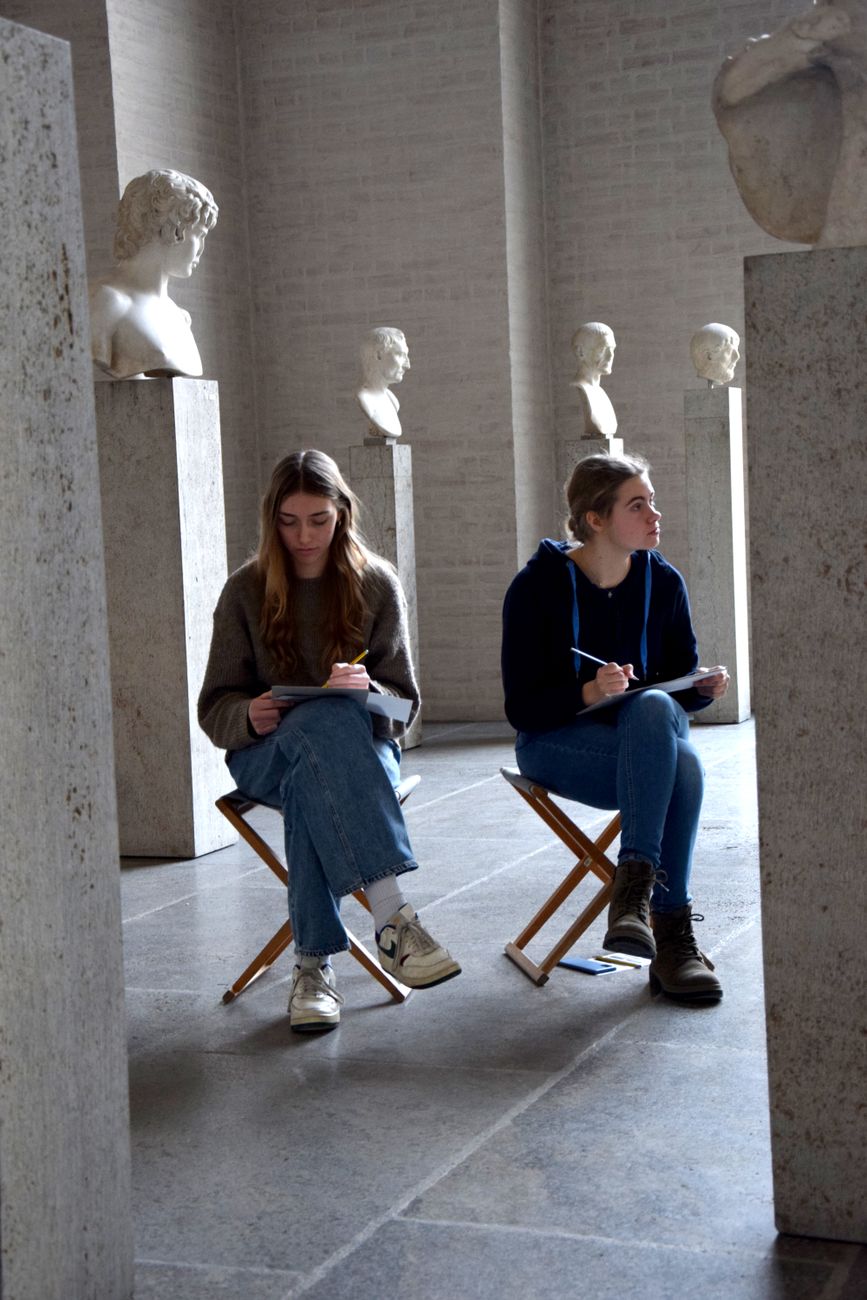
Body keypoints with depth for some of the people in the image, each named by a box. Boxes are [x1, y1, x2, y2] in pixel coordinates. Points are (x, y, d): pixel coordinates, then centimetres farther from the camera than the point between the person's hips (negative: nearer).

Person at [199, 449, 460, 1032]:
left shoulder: (377, 584, 4)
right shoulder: (246, 591, 3)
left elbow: (403, 701, 1)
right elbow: (216, 705, 5)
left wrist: (369, 692, -23)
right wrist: (250, 716, -20)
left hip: (359, 747, 1)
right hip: (265, 757, 0)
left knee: (310, 782, -39)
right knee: (324, 719, -38)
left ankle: (315, 964, -37)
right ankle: (393, 917, -49)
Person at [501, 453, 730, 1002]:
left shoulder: (663, 582, 3)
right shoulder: (538, 585, -9)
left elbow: (680, 686, 10)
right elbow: (522, 708, -12)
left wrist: (705, 688, -14)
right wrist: (588, 693, -29)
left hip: (650, 743, 4)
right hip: (557, 743, -3)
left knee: (654, 706, -35)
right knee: (682, 763, -33)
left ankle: (635, 885, -36)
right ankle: (671, 933, -30)